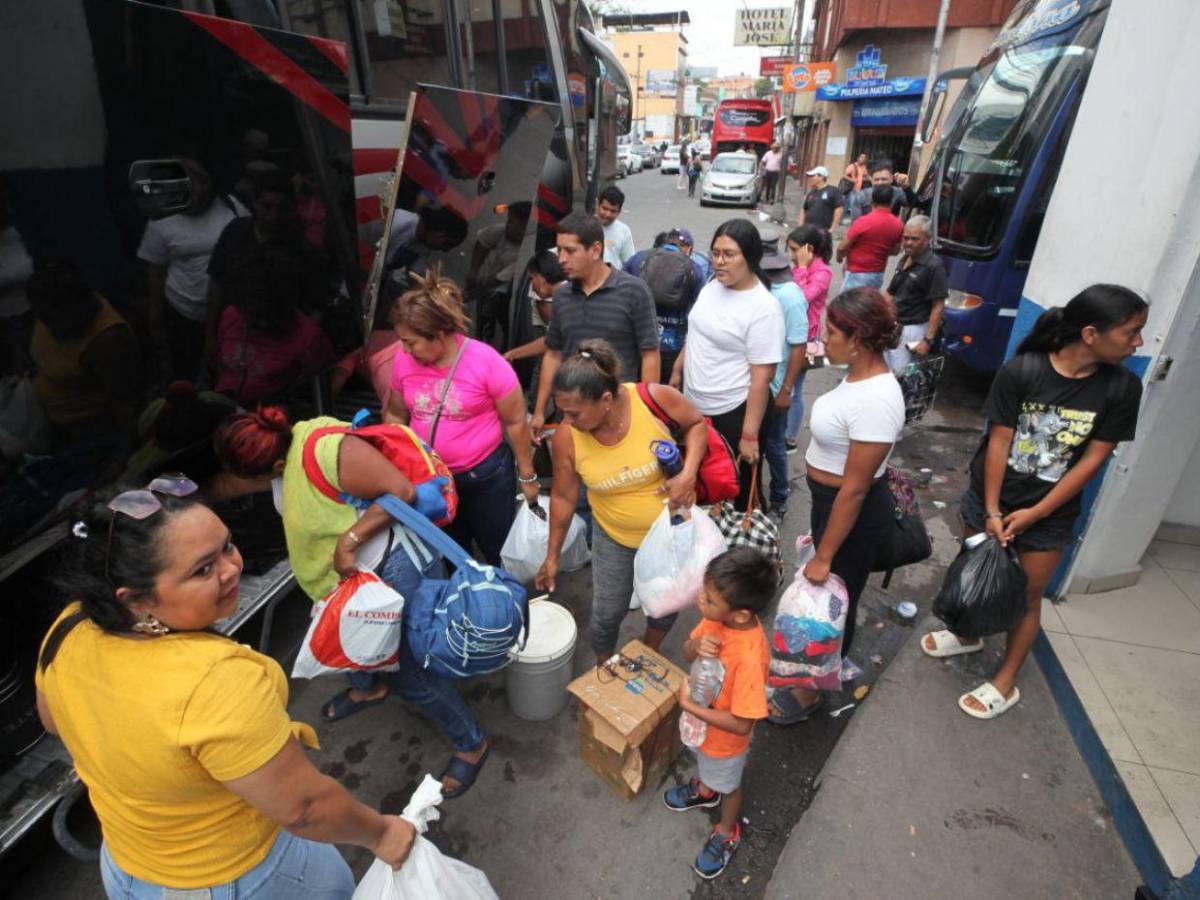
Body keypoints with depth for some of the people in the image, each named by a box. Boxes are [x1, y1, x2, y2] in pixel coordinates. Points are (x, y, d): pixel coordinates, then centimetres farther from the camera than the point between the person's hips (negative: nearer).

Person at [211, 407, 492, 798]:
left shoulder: (326, 450, -30)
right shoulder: (278, 451, -1)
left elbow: (402, 491, -30)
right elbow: (226, 485, 19)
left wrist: (349, 540, -30)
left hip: (394, 565, -9)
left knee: (407, 670, 2)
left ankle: (472, 743, 24)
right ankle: (368, 688, 62)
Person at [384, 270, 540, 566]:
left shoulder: (486, 362, -21)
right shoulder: (405, 361, -8)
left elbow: (515, 422, -13)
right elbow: (396, 415, 7)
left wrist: (527, 476, -7)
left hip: (486, 475, -4)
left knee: (498, 553, 15)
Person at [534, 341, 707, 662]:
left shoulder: (656, 398, -29)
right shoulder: (567, 438, -23)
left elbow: (696, 425, -9)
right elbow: (563, 496, -8)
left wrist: (689, 474, -27)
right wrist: (553, 555, 1)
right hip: (615, 537, 0)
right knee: (607, 614, 11)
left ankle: (648, 655, 53)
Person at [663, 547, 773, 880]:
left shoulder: (750, 657, -42)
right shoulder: (717, 617, -24)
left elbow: (741, 725, -33)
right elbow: (686, 653, -9)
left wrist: (689, 705, -30)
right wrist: (696, 644, -31)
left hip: (725, 737, -6)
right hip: (700, 720, 6)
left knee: (727, 785, 26)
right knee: (703, 762, 36)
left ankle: (727, 833, 55)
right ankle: (704, 790, 67)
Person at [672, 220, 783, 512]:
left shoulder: (764, 308, -21)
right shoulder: (712, 285, 2)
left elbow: (761, 378, -21)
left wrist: (750, 434, -20)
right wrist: (677, 371, 20)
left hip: (735, 412, -7)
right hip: (695, 406, 7)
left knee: (737, 493, 11)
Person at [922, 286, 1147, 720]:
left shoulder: (1122, 387, -12)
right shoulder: (1020, 371, -18)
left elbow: (1093, 458, -10)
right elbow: (999, 441, -14)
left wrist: (1036, 513, -13)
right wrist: (991, 511, -14)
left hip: (1051, 511, 0)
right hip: (991, 495, 0)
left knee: (1027, 595, 10)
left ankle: (1005, 682, 28)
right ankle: (969, 635, 45)